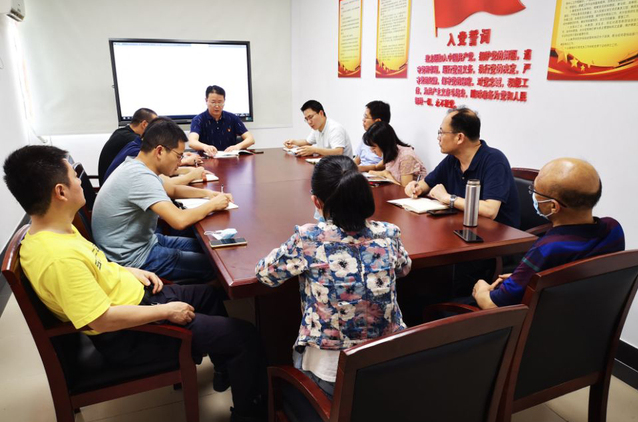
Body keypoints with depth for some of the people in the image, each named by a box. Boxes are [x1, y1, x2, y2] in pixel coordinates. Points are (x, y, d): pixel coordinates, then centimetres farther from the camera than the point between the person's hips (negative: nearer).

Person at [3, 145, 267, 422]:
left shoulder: (52, 231, -2)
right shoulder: (60, 257, -33)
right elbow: (103, 320, -31)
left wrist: (129, 271, 6)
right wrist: (165, 311, -21)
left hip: (136, 297, 10)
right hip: (127, 335, -10)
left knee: (210, 294, 26)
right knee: (244, 336, -10)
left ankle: (227, 367, 45)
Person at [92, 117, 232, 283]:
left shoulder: (135, 167, 3)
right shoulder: (140, 177, -28)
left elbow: (173, 190, 19)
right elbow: (180, 220, -37)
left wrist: (206, 193, 3)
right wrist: (212, 205, -18)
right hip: (133, 259, -10)